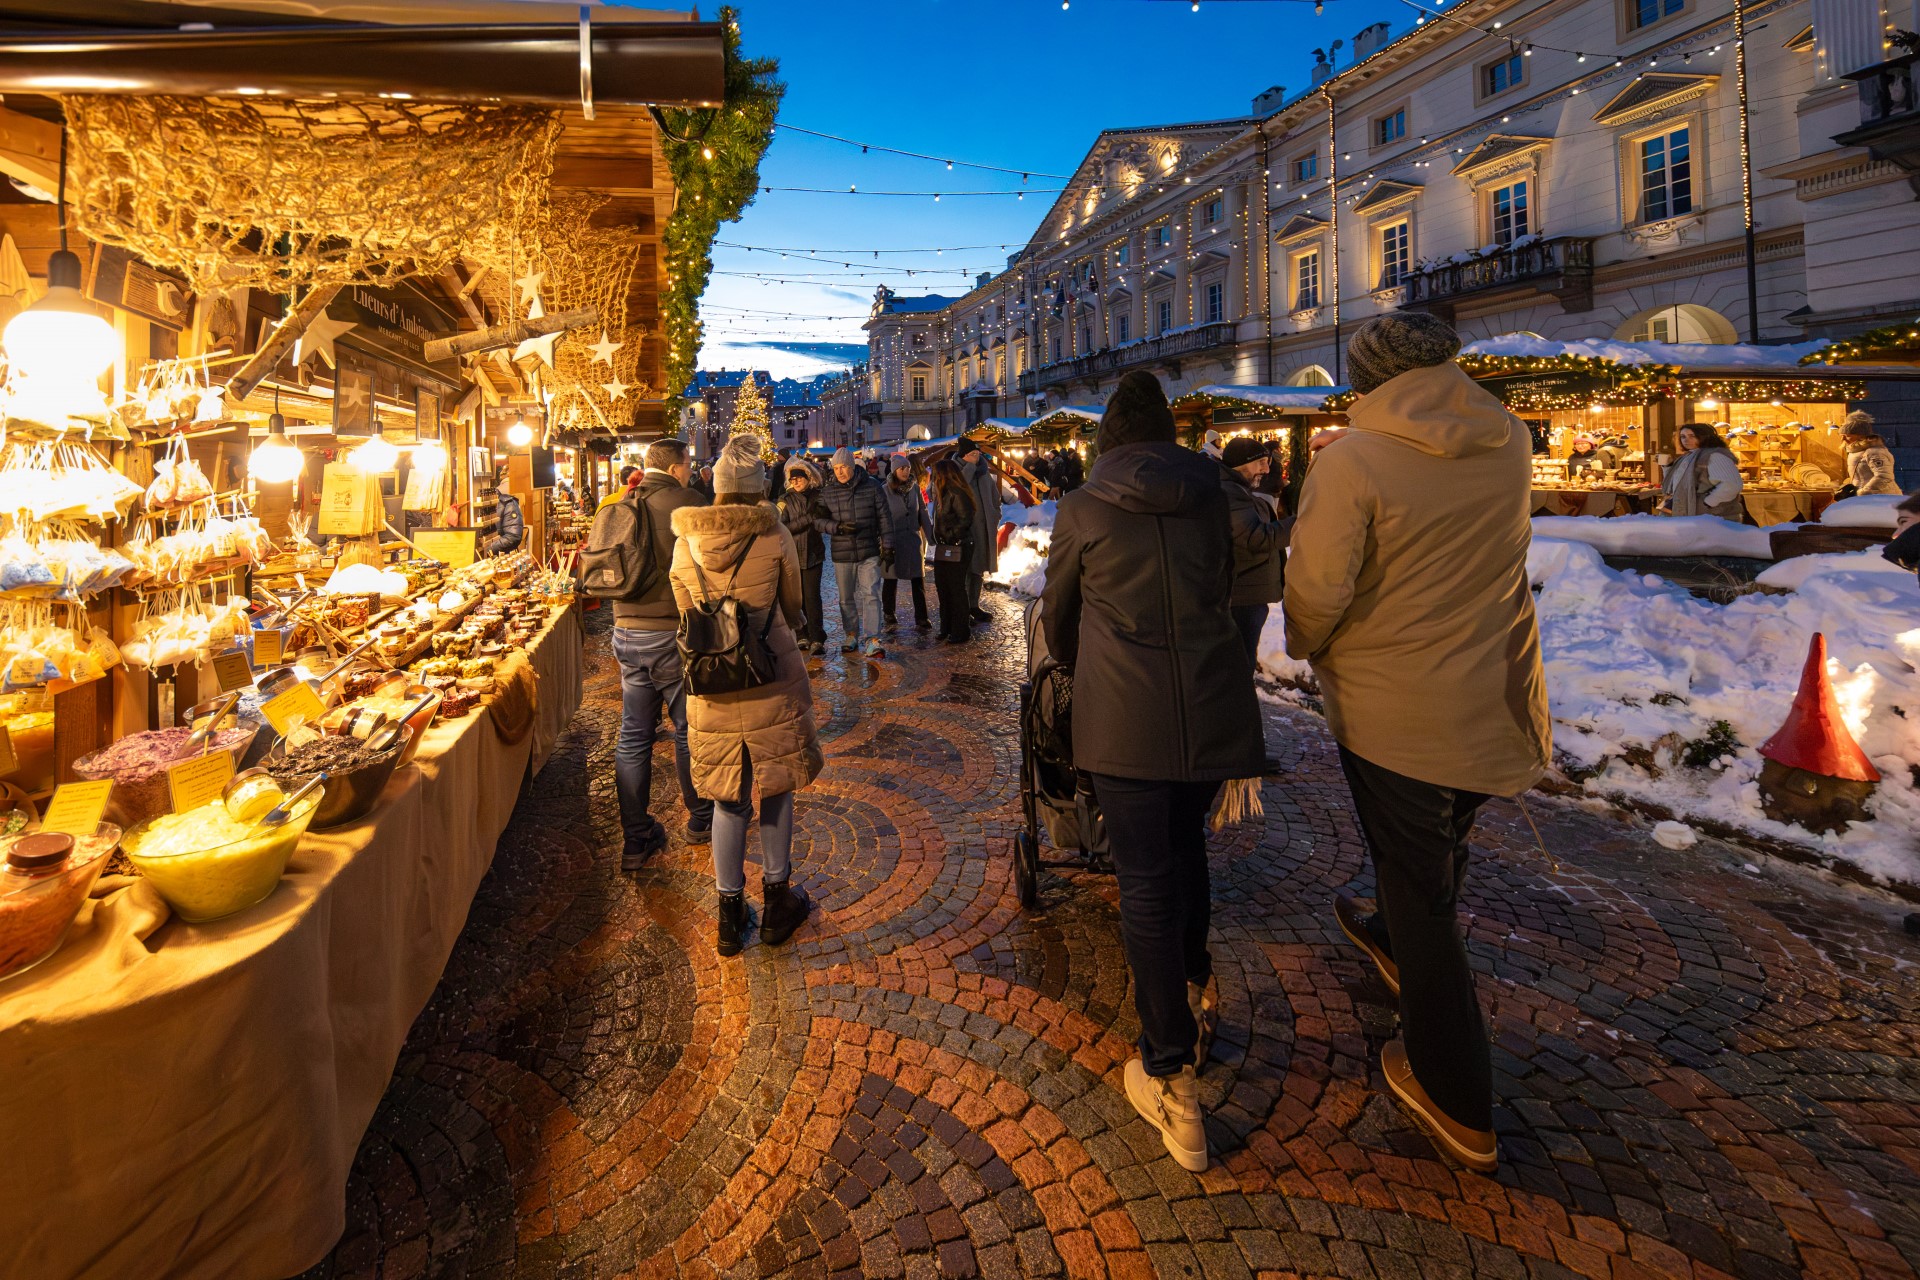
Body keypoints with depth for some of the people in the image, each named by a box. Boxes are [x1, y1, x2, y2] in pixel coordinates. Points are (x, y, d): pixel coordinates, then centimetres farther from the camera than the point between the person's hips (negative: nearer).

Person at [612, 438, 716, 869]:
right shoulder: (689, 505, -12)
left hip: (627, 634, 6)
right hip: (675, 635, -6)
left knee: (633, 736, 9)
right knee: (689, 731, 10)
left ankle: (635, 840, 17)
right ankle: (701, 819, 27)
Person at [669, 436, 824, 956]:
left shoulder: (686, 543, -1)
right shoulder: (775, 537, -9)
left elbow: (686, 614, 8)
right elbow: (792, 612, 3)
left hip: (711, 688, 2)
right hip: (772, 681, -2)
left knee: (728, 798, 13)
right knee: (776, 789, 13)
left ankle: (730, 913, 22)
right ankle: (777, 901, 25)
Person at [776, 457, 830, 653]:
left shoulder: (818, 497, 4)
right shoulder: (785, 501, 0)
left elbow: (828, 520, 5)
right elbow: (782, 528, -10)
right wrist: (807, 519, -19)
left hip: (813, 554, -1)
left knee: (812, 596, -6)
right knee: (797, 598, 5)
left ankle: (817, 639, -4)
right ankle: (803, 636, 16)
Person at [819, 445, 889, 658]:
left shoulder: (871, 486, -2)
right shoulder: (827, 491, 0)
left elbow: (883, 516, 1)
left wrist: (886, 545, -2)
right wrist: (837, 527, -18)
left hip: (869, 552, -2)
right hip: (842, 553, 2)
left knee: (871, 595, -7)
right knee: (846, 598, 12)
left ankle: (873, 641, -6)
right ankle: (850, 635, 28)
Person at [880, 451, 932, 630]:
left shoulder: (914, 487, 3)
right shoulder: (885, 490, -6)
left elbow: (923, 513, 7)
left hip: (914, 540, 3)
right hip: (893, 541, -3)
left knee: (918, 580, 1)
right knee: (891, 580, 6)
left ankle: (921, 618, 8)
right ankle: (890, 617, 18)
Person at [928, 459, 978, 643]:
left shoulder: (958, 493, -17)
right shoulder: (943, 493, 13)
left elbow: (965, 519, -20)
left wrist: (951, 535, -16)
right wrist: (938, 537, 9)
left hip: (957, 548, -10)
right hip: (944, 547, 10)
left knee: (956, 589, -3)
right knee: (942, 587, 14)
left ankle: (961, 632, 7)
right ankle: (947, 628, 25)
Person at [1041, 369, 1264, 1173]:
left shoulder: (1083, 509, -2)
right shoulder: (1211, 498, 6)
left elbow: (1058, 615, 9)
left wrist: (1079, 669, 30)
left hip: (1125, 715, -4)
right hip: (1214, 705, 4)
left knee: (1146, 881, 3)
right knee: (1186, 847, 24)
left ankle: (1172, 1084, 8)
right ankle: (1193, 996, 43)